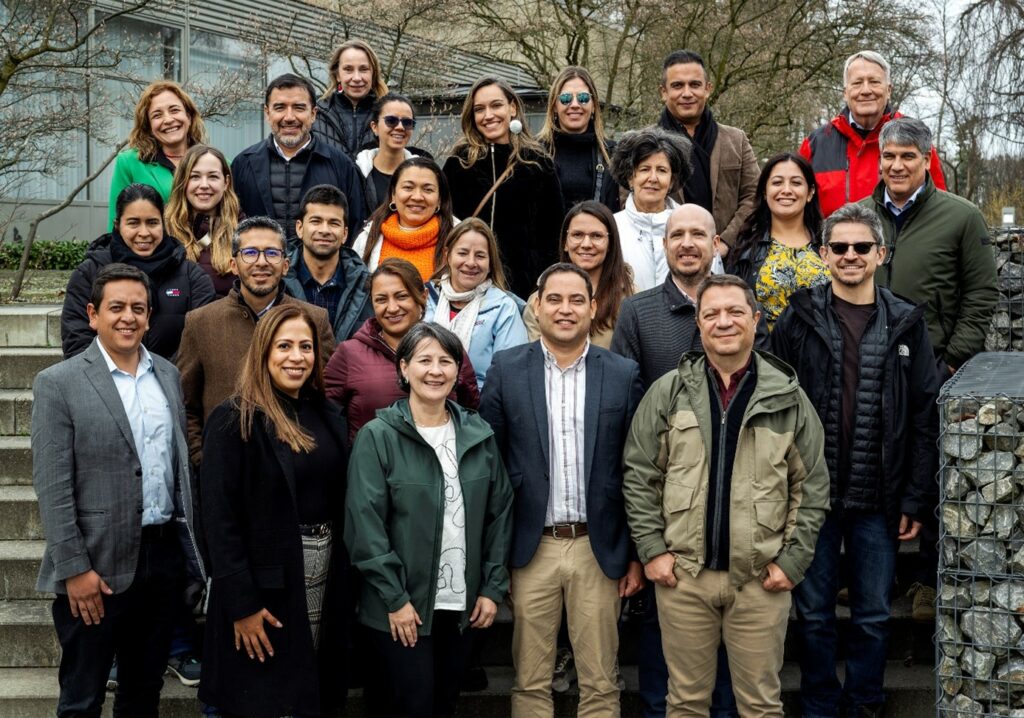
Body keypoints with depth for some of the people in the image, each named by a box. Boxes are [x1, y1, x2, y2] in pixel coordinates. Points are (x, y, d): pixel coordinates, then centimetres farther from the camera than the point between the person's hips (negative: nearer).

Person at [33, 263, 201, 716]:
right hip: (98, 565, -5)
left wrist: (189, 541, 11)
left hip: (164, 557, 5)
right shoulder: (58, 384, -8)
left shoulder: (167, 375, 9)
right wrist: (75, 569, -14)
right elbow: (52, 489, -11)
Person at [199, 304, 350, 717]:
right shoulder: (234, 420, -12)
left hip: (326, 569, 6)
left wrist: (341, 575, 5)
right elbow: (219, 518, -15)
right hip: (266, 577, -6)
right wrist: (241, 604, -18)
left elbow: (339, 501, 11)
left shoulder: (328, 417, 7)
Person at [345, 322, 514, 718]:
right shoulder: (378, 436, -8)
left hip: (463, 604, 5)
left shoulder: (479, 434, 6)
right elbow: (364, 525, -12)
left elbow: (500, 511, 9)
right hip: (400, 607, -4)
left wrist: (493, 586, 3)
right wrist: (395, 598, -14)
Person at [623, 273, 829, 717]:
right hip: (682, 573, 0)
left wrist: (792, 560, -4)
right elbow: (639, 476, 3)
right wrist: (652, 549, -3)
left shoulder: (788, 397, 2)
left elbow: (812, 486, 3)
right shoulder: (668, 392, 2)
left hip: (761, 579, 0)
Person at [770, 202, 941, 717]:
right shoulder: (798, 321, 0)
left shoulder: (906, 324, 3)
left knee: (873, 617, 10)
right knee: (814, 614, 9)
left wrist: (917, 499, -1)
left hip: (878, 501, 1)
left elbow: (925, 417, 3)